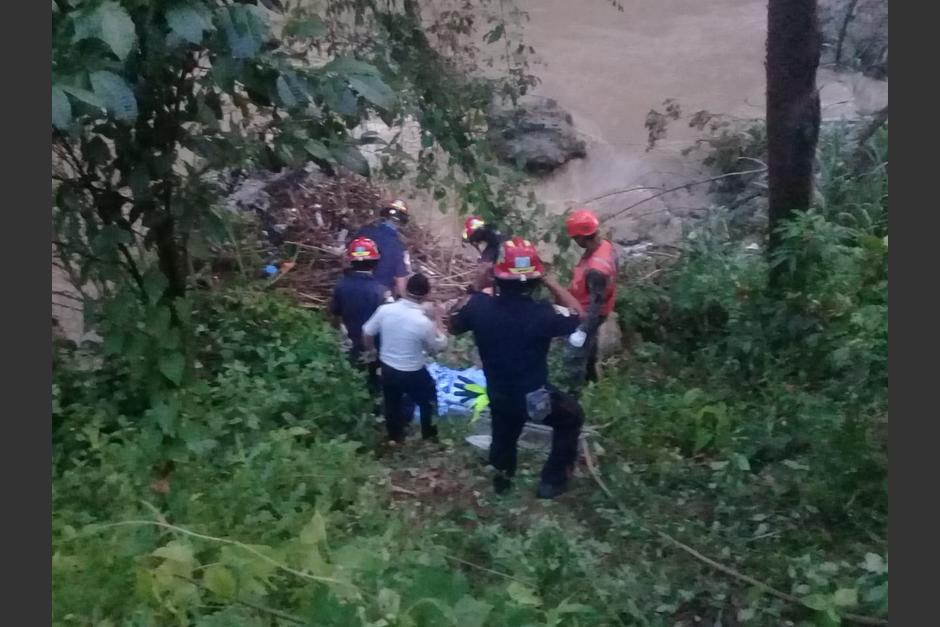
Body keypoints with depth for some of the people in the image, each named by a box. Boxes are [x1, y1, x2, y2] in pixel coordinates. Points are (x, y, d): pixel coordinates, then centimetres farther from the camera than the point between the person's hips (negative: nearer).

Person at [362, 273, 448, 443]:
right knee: (427, 401, 25)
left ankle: (395, 438, 47)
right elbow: (439, 347, -11)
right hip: (413, 373, -4)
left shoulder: (385, 309, -17)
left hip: (387, 368, 4)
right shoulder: (424, 322, -29)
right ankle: (429, 436, 42)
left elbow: (367, 333, -1)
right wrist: (439, 323, 3)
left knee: (392, 405, 27)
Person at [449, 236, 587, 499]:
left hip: (498, 396, 4)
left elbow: (454, 326, 2)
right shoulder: (542, 314, -30)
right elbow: (577, 314, -7)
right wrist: (547, 279, -9)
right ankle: (553, 480, 33)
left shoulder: (478, 306, -21)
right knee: (571, 418, 26)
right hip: (535, 398, -4)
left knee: (504, 436, 32)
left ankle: (502, 478, 58)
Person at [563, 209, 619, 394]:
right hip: (590, 310, 9)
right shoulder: (606, 246, -13)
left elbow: (596, 303, -32)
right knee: (589, 342, 33)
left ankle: (575, 391, 30)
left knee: (574, 355, 10)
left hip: (587, 314, -9)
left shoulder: (596, 269, -41)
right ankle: (590, 373, 58)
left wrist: (582, 330, -25)